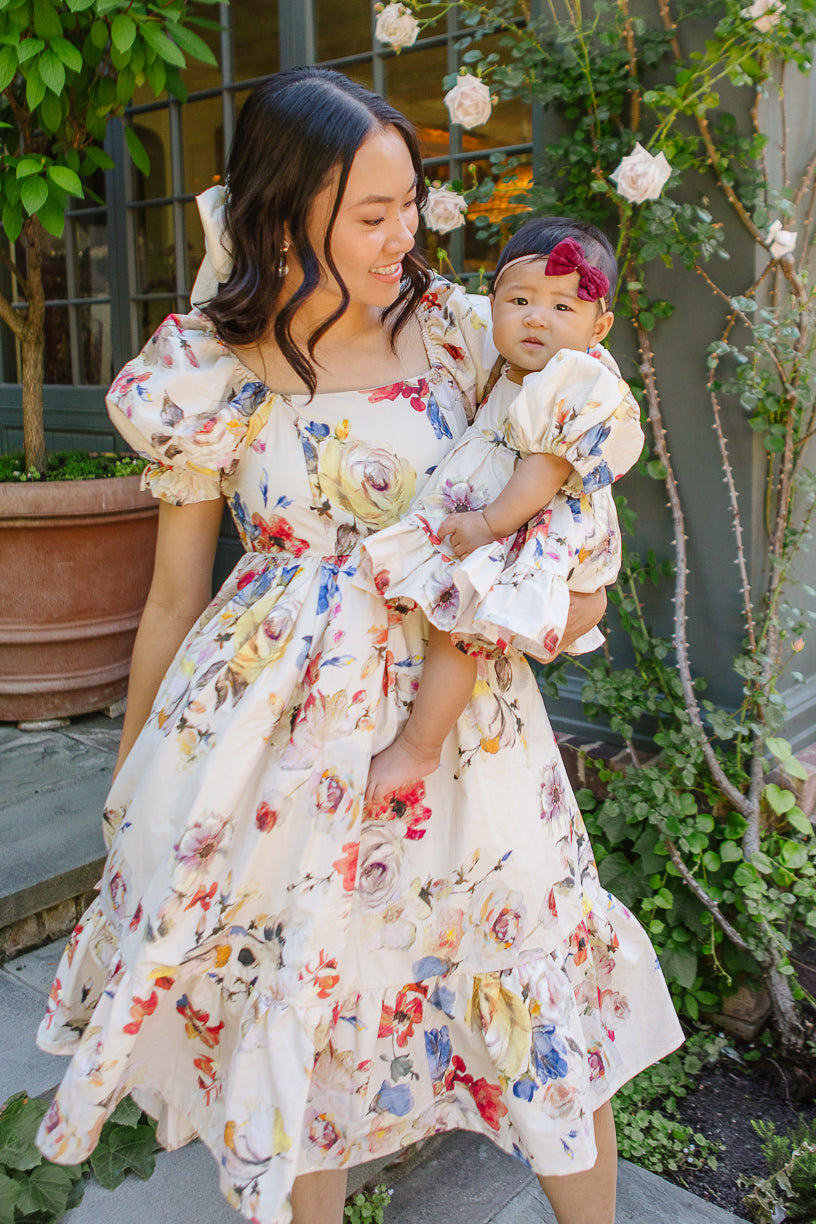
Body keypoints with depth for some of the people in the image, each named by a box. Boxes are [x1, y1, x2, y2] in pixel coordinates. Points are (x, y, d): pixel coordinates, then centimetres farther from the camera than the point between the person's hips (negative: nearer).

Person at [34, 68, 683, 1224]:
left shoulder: (451, 330, 0)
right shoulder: (209, 376, -5)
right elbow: (175, 596, 3)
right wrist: (130, 776, 9)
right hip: (280, 723, -1)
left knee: (545, 988, 9)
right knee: (291, 1005, 11)